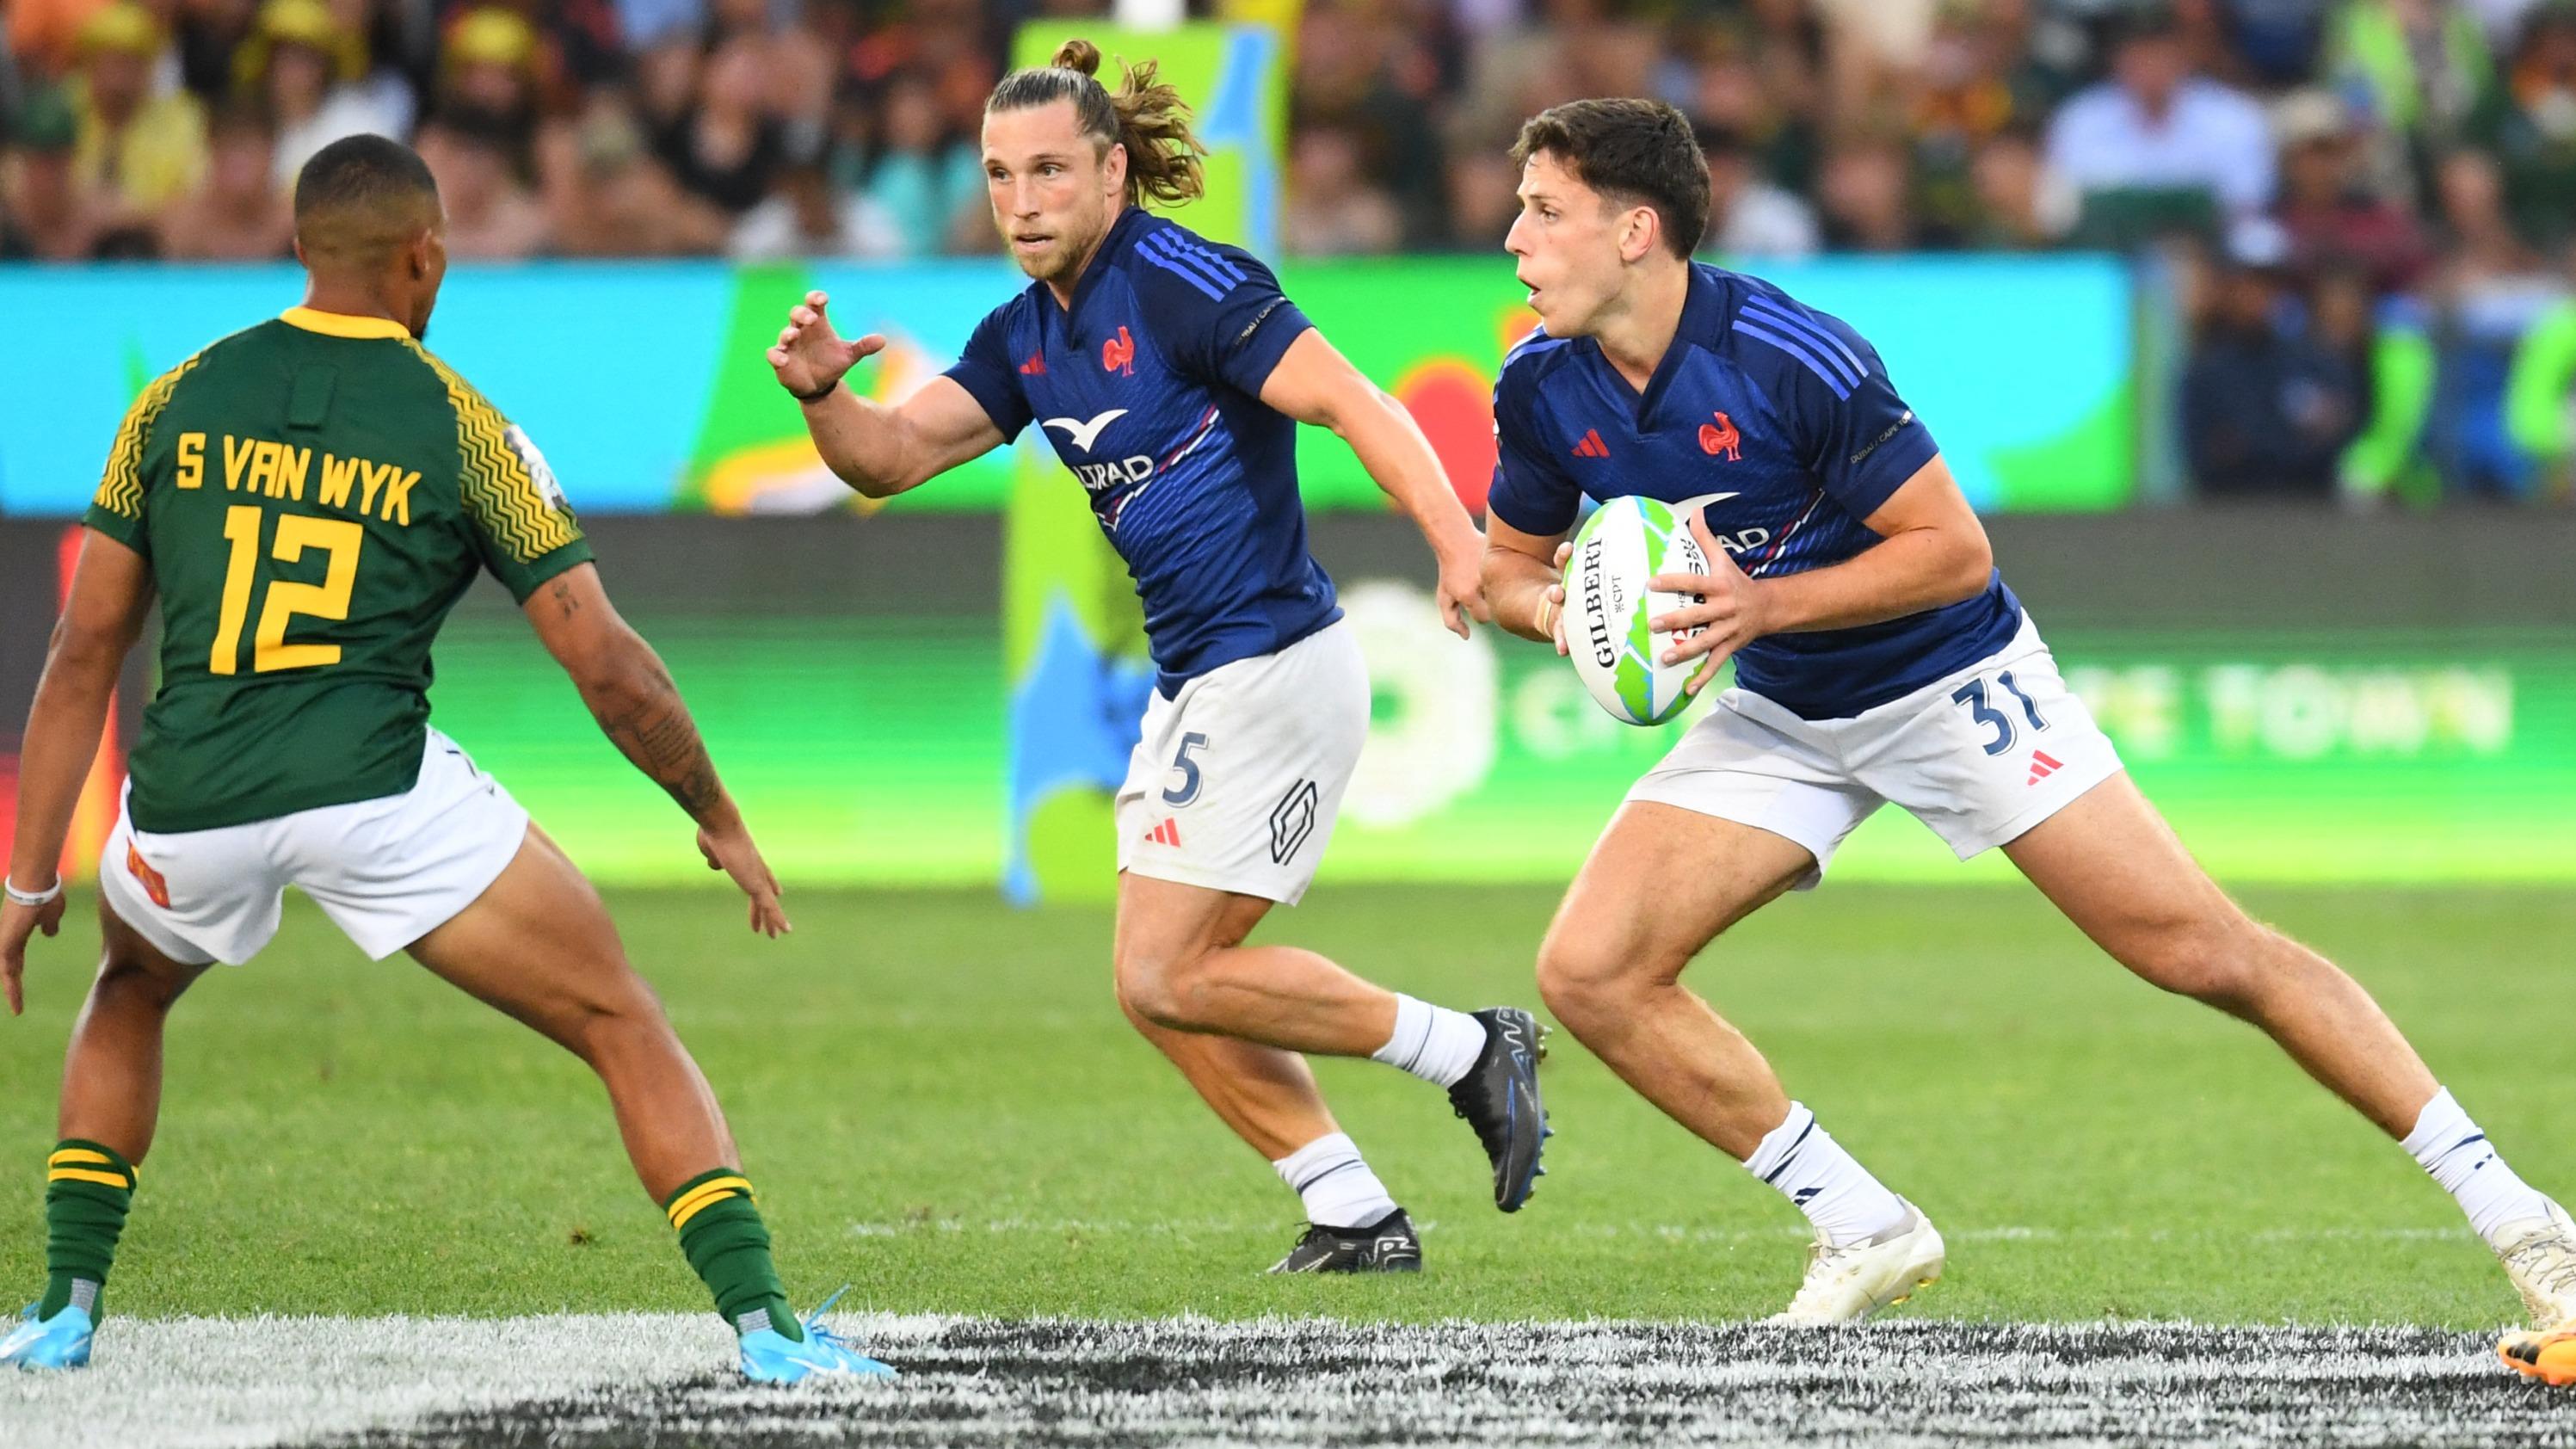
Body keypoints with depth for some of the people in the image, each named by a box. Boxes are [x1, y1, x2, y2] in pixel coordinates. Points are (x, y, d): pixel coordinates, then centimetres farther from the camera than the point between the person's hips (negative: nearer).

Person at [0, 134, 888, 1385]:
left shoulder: (179, 401, 11)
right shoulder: (458, 426, 4)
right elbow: (604, 663, 2)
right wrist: (720, 821, 16)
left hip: (188, 802, 3)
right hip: (378, 792, -3)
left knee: (129, 993, 36)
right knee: (625, 1027, 8)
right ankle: (762, 1323, -5)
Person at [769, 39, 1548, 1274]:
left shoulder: (1182, 283, -15)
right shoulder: (1023, 338, 11)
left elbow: (1348, 400, -22)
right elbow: (895, 455, 5)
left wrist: (1458, 540, -34)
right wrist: (821, 392, -17)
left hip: (1275, 665, -9)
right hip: (1192, 683, 9)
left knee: (1167, 978, -10)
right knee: (1164, 986, 9)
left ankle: (1467, 1050, -1)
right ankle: (1358, 1219, 16)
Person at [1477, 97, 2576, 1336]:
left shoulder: (1790, 358, -27)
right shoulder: (1543, 387, -9)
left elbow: (1953, 548, -21)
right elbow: (1509, 558, 8)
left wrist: (1768, 603, -31)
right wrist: (1557, 607, -16)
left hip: (1951, 680, -6)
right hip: (1783, 717, 6)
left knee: (2207, 952, -11)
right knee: (1589, 973, -12)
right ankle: (1865, 1233, 1)